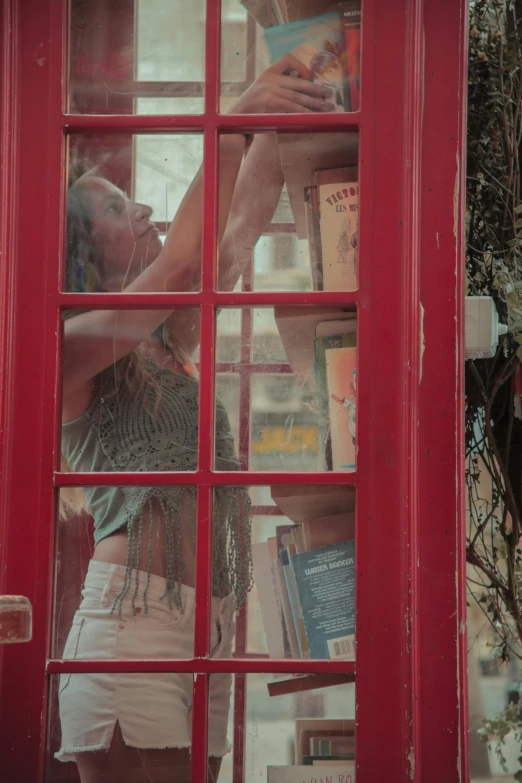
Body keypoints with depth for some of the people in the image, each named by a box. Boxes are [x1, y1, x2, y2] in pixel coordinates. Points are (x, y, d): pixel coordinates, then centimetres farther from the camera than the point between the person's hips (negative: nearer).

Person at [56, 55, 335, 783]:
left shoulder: (165, 347, 20)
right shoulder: (70, 349, -3)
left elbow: (240, 228, 23)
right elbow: (180, 267, -16)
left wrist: (277, 113, 17)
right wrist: (234, 127, -11)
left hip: (210, 624, 8)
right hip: (134, 617, -8)